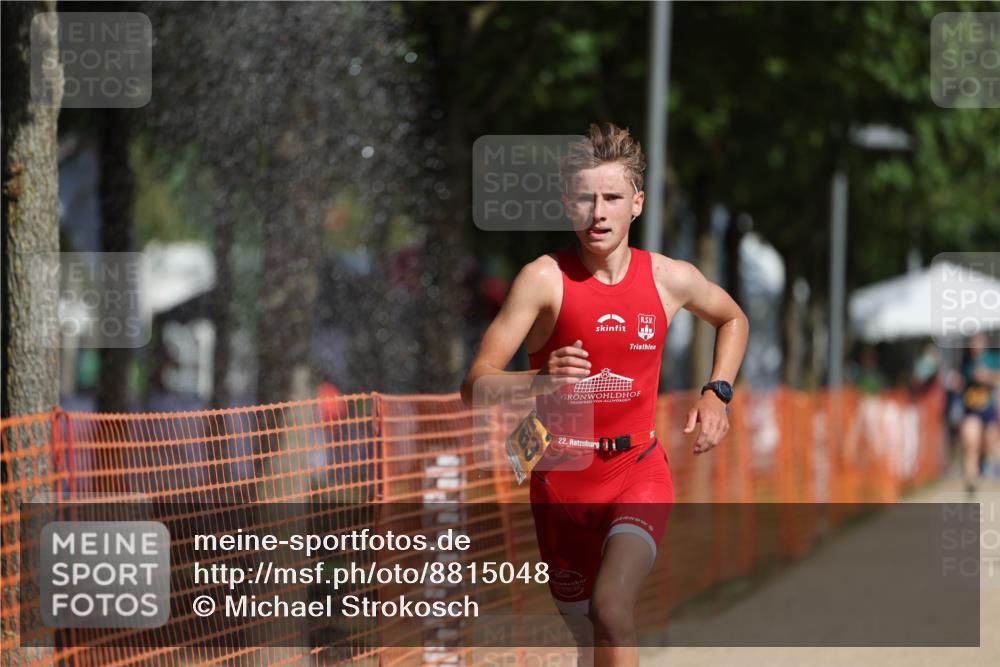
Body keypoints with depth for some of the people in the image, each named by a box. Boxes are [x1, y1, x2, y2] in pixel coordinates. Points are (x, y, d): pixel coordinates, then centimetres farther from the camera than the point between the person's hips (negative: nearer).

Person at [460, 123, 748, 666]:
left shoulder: (669, 279, -3)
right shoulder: (545, 278, -12)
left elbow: (733, 319, 21)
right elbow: (475, 385, -17)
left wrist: (717, 394, 5)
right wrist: (539, 380, -37)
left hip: (639, 470, 0)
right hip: (562, 476, 0)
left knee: (612, 608, -24)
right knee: (583, 619, 13)